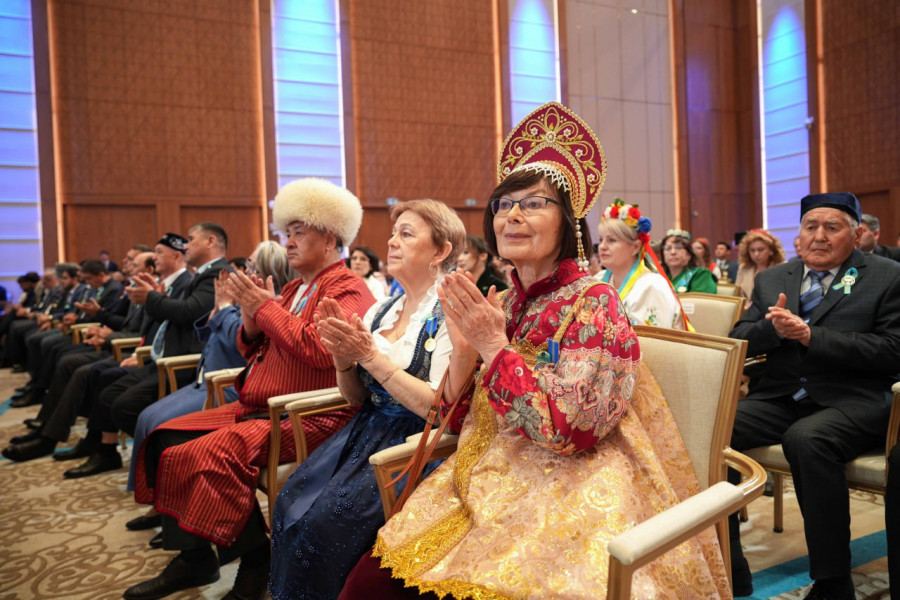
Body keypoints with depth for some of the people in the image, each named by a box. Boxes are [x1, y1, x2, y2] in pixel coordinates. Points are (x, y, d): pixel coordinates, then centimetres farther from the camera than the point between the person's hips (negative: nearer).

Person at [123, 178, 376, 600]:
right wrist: (250, 320, -1)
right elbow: (252, 350, 21)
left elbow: (321, 351, -24)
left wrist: (267, 308, -14)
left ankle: (255, 564, -8)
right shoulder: (294, 288, 18)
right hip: (258, 407, 10)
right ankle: (192, 558, 8)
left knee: (214, 452, -28)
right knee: (166, 438, 0)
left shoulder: (348, 291, -8)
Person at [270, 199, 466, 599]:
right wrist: (344, 361, -8)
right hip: (367, 431, 7)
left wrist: (372, 356, -18)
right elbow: (356, 398, 13)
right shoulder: (381, 311, 10)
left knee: (326, 521, -21)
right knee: (292, 502, -12)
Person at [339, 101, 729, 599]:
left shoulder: (593, 303, -11)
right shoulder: (504, 304, 8)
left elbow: (567, 432, -20)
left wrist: (494, 347, -18)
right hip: (486, 485, 6)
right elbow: (459, 422, 10)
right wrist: (463, 351, -8)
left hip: (568, 495, -5)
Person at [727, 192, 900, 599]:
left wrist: (810, 336, -14)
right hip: (778, 397, 4)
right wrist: (771, 328, -10)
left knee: (806, 439, -37)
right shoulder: (771, 279, 18)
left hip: (851, 400, -4)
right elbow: (739, 340, 13)